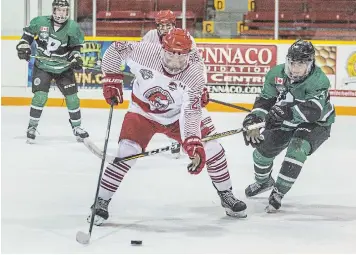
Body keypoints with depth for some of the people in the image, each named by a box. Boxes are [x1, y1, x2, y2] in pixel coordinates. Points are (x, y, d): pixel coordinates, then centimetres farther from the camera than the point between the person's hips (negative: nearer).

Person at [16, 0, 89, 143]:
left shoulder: (72, 27, -11)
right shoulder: (40, 22, -12)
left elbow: (75, 47, 2)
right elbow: (28, 33, 6)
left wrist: (76, 58, -15)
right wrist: (23, 46, -6)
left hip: (63, 68, 1)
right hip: (42, 67, -1)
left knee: (72, 97, 0)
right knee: (40, 96, -14)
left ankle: (76, 127, 18)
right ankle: (32, 127, -1)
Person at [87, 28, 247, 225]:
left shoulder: (194, 74, -27)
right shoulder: (146, 52, -29)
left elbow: (190, 112, -32)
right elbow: (115, 49, -13)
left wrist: (193, 144, -43)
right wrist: (112, 80, -15)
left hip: (177, 116, 1)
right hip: (143, 112, -1)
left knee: (211, 149, -5)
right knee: (126, 153, -21)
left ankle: (226, 196, 18)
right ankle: (101, 202, -7)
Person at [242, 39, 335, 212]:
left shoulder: (318, 80, -33)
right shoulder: (276, 74, -16)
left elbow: (314, 110, -47)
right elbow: (265, 99, -6)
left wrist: (289, 110, -62)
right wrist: (254, 119, -22)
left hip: (316, 124, -5)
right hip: (285, 123, 5)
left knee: (297, 149, -30)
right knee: (263, 149, 5)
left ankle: (278, 193, -16)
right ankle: (263, 182, 40)